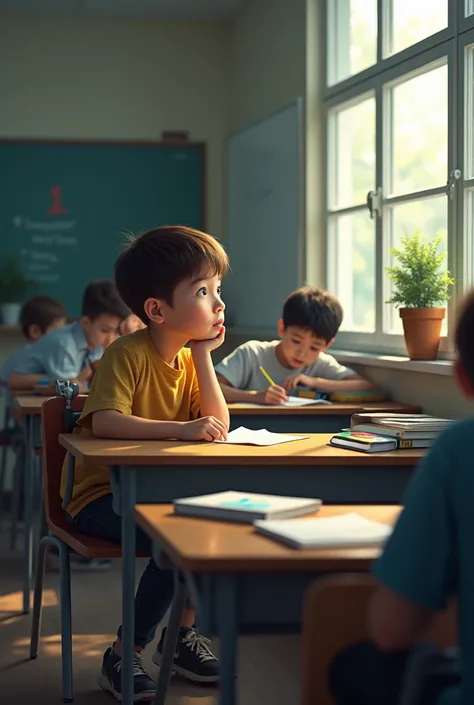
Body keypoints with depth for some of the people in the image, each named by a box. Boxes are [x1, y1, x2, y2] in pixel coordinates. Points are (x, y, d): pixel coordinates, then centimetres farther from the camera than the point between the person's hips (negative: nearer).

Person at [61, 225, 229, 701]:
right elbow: (104, 423, -33)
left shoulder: (188, 359, 7)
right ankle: (123, 656, -13)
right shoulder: (127, 354, -17)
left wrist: (203, 356, -9)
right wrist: (182, 429, -39)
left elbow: (217, 426, -4)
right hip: (101, 496, -7)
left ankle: (180, 634, 6)